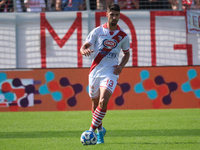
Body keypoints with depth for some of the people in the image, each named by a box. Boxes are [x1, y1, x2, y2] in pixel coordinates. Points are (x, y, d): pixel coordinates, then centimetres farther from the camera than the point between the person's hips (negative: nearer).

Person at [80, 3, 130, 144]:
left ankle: (92, 130, -16)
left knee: (103, 101, -21)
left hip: (110, 72, -2)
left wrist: (121, 65, -1)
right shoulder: (97, 31, 1)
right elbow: (84, 47, 0)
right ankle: (100, 129, 33)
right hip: (95, 70, 2)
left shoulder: (123, 36, 3)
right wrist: (85, 50, -25)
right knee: (95, 102, 11)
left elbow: (126, 53, 17)